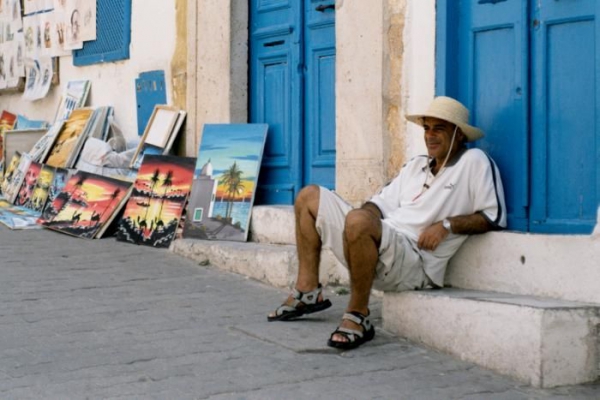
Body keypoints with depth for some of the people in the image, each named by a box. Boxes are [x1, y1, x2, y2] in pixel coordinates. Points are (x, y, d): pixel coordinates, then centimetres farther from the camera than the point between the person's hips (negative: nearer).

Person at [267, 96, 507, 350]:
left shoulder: (475, 162, -1)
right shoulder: (416, 165, 22)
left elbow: (495, 216, -7)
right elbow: (383, 202, 20)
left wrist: (447, 225, -14)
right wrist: (369, 212, -3)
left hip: (415, 264, -9)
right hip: (382, 244, 9)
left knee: (358, 220, -38)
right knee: (310, 196, 11)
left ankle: (358, 316, -23)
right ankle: (308, 291, 4)